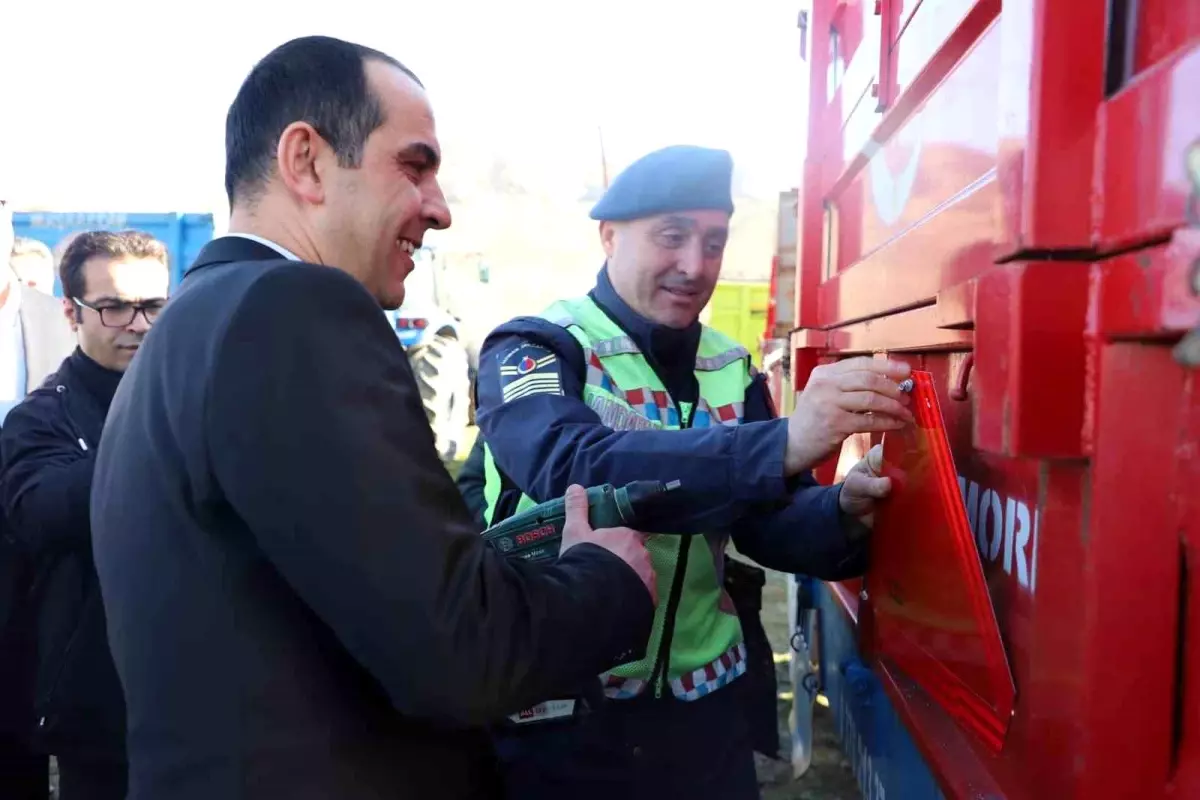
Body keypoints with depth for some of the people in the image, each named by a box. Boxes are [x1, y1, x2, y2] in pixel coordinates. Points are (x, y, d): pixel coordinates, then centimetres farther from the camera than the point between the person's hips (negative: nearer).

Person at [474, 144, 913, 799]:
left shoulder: (732, 372, 4)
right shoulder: (531, 349, -12)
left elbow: (770, 524, 0)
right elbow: (571, 469, -31)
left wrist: (845, 511, -22)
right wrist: (782, 443, -40)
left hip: (702, 708, 5)